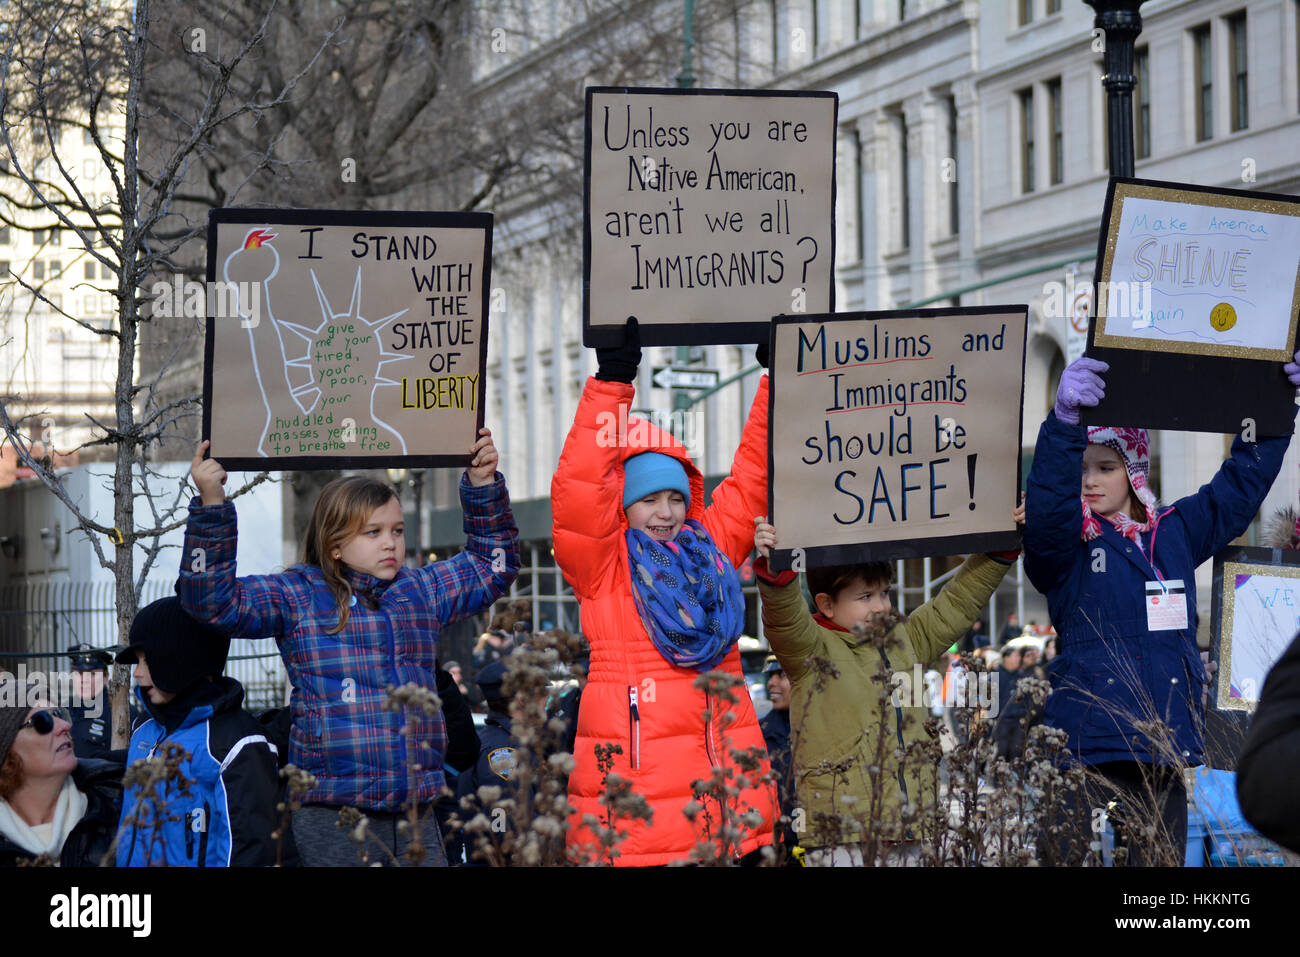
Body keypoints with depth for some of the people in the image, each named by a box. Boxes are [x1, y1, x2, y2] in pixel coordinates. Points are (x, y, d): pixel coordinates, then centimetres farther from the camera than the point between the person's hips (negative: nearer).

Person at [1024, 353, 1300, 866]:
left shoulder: (1175, 532, 15)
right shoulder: (1067, 541, 0)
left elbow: (1242, 482, 25)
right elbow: (1047, 506, -22)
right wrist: (1065, 420, -35)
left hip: (1163, 747, 5)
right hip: (1088, 744, -5)